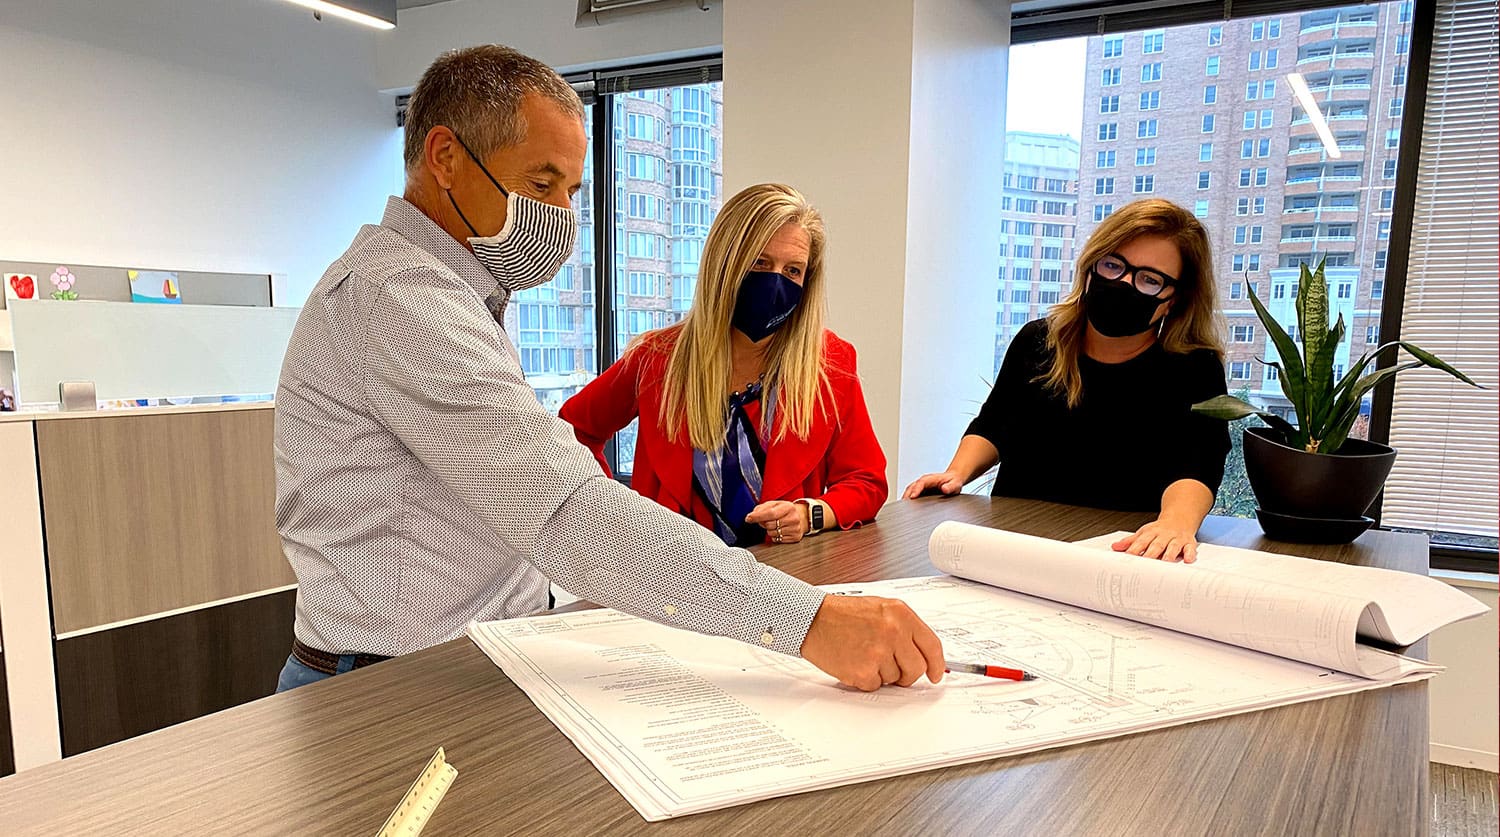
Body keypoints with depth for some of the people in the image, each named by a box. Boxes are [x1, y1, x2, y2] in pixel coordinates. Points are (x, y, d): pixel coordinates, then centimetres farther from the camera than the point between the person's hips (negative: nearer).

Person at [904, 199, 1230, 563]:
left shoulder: (1194, 369, -3)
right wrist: (958, 472, 2)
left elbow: (1195, 465, -19)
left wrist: (1178, 520, -41)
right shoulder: (1037, 342, 9)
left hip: (1122, 557, -1)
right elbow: (992, 426, 22)